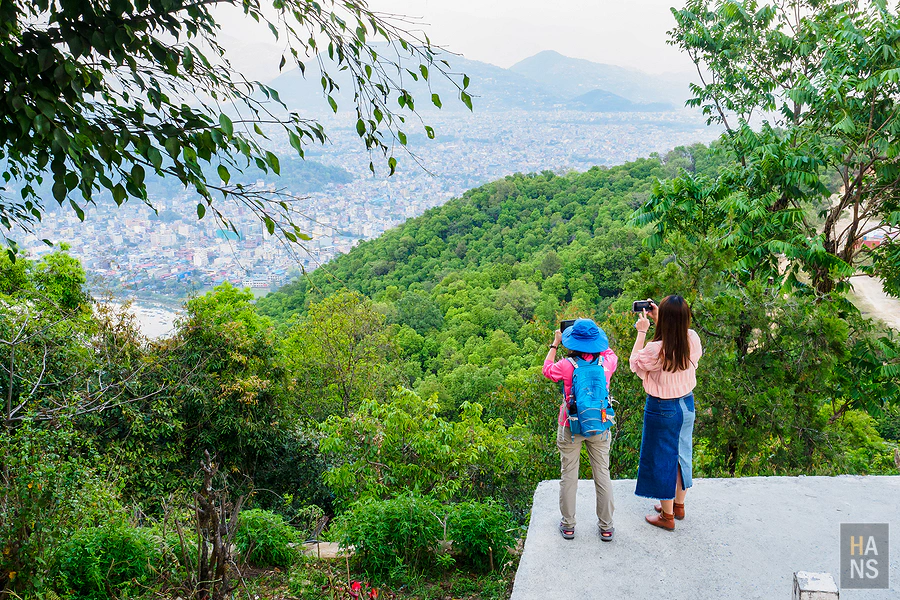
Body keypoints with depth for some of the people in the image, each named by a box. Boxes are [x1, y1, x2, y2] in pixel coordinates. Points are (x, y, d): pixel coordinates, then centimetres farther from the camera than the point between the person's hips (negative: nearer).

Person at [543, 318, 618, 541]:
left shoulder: (566, 366, -18)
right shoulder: (607, 362, -12)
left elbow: (547, 370, 4)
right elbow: (610, 353, 14)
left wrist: (555, 343, 13)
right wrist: (590, 332, 18)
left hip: (570, 428, -2)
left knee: (568, 475, 12)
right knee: (602, 474, 14)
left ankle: (568, 525, 24)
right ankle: (606, 527, 24)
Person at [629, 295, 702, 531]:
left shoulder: (656, 350, -29)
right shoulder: (692, 339, -12)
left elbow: (634, 362, -8)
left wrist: (641, 332, -5)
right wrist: (658, 321, 10)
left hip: (662, 409, -6)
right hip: (687, 404, 6)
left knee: (662, 460, 10)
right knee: (682, 454, 22)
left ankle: (667, 516, 24)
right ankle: (678, 505, 40)